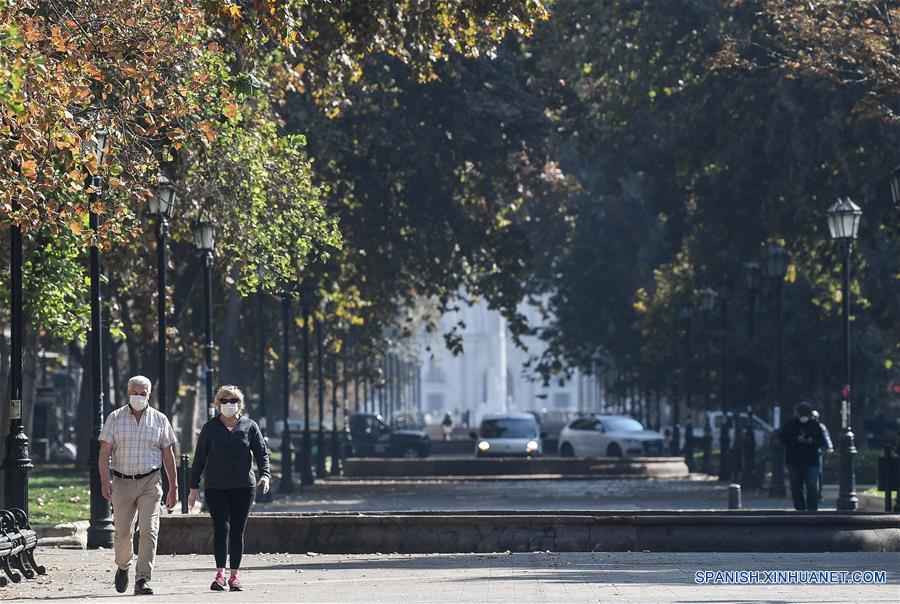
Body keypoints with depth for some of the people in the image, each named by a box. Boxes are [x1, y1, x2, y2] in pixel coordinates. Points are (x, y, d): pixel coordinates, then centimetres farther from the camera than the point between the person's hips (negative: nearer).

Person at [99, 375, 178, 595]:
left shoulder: (159, 420, 7)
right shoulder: (115, 418, 5)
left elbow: (168, 455, 11)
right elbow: (105, 452, 1)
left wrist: (173, 487, 10)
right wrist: (104, 481, -12)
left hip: (150, 482, 0)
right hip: (122, 482, 0)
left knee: (149, 531, -13)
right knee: (123, 532, 6)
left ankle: (143, 580, -14)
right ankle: (122, 567, 34)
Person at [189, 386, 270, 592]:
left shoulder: (249, 426, 7)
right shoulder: (211, 428, 5)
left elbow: (262, 453, 6)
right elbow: (199, 458, 8)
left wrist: (265, 474, -12)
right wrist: (194, 486, 6)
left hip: (243, 486, 1)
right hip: (216, 487, -1)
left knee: (237, 531, 3)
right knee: (221, 527, -13)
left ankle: (234, 576, 9)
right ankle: (220, 573, -6)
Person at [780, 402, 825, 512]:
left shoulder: (814, 424, 6)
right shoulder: (790, 424, 5)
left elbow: (822, 441, 8)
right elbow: (783, 439, 0)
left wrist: (812, 441, -13)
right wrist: (796, 439, -15)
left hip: (811, 461, -1)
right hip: (794, 461, 1)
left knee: (812, 487, -10)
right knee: (796, 487, 6)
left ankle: (812, 510, -12)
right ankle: (800, 509, 16)